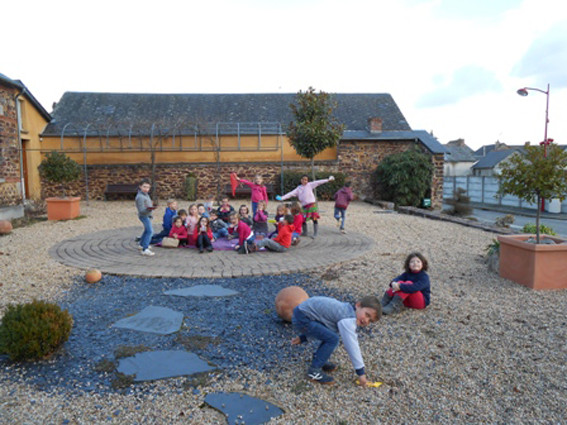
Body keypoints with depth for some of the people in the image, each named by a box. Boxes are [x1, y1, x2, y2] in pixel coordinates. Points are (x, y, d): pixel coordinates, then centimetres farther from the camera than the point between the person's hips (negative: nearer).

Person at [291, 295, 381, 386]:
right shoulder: (348, 320, -19)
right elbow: (352, 346, -20)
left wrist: (303, 337, 26)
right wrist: (361, 372, -12)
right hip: (301, 319, -10)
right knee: (332, 339, -15)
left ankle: (318, 361, 26)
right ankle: (314, 370, -5)